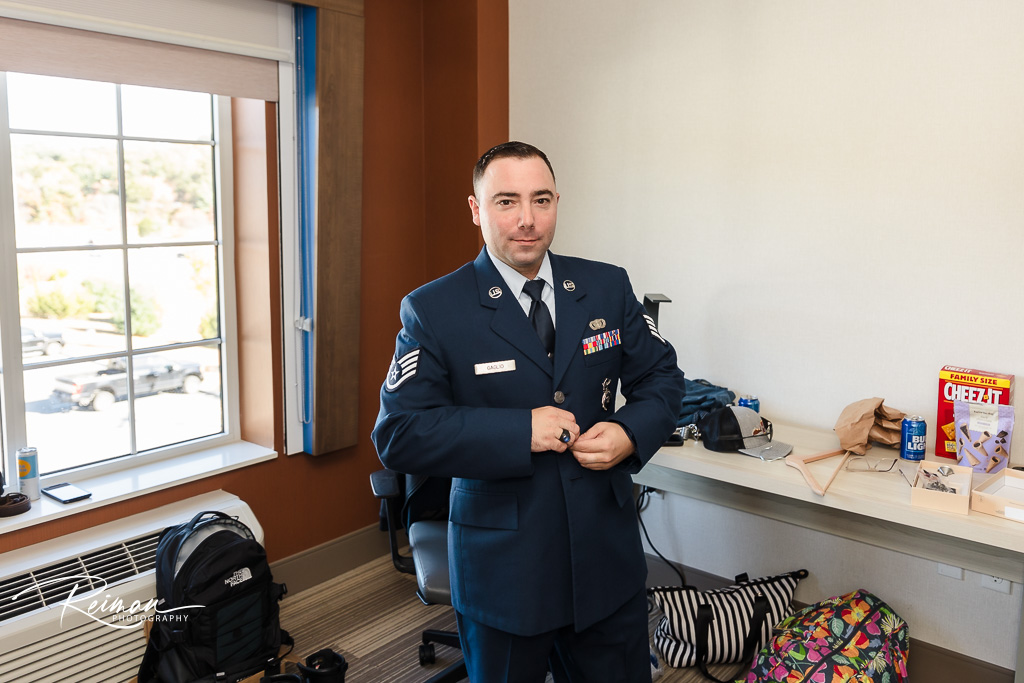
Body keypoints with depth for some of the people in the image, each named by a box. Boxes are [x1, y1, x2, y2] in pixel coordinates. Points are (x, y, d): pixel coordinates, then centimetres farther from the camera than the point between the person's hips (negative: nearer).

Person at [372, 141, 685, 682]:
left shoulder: (608, 287, 1)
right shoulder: (434, 310, -10)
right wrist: (520, 431, -24)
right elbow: (398, 434, -16)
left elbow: (661, 375, 8)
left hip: (607, 556, 3)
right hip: (501, 568, -3)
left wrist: (629, 433, -13)